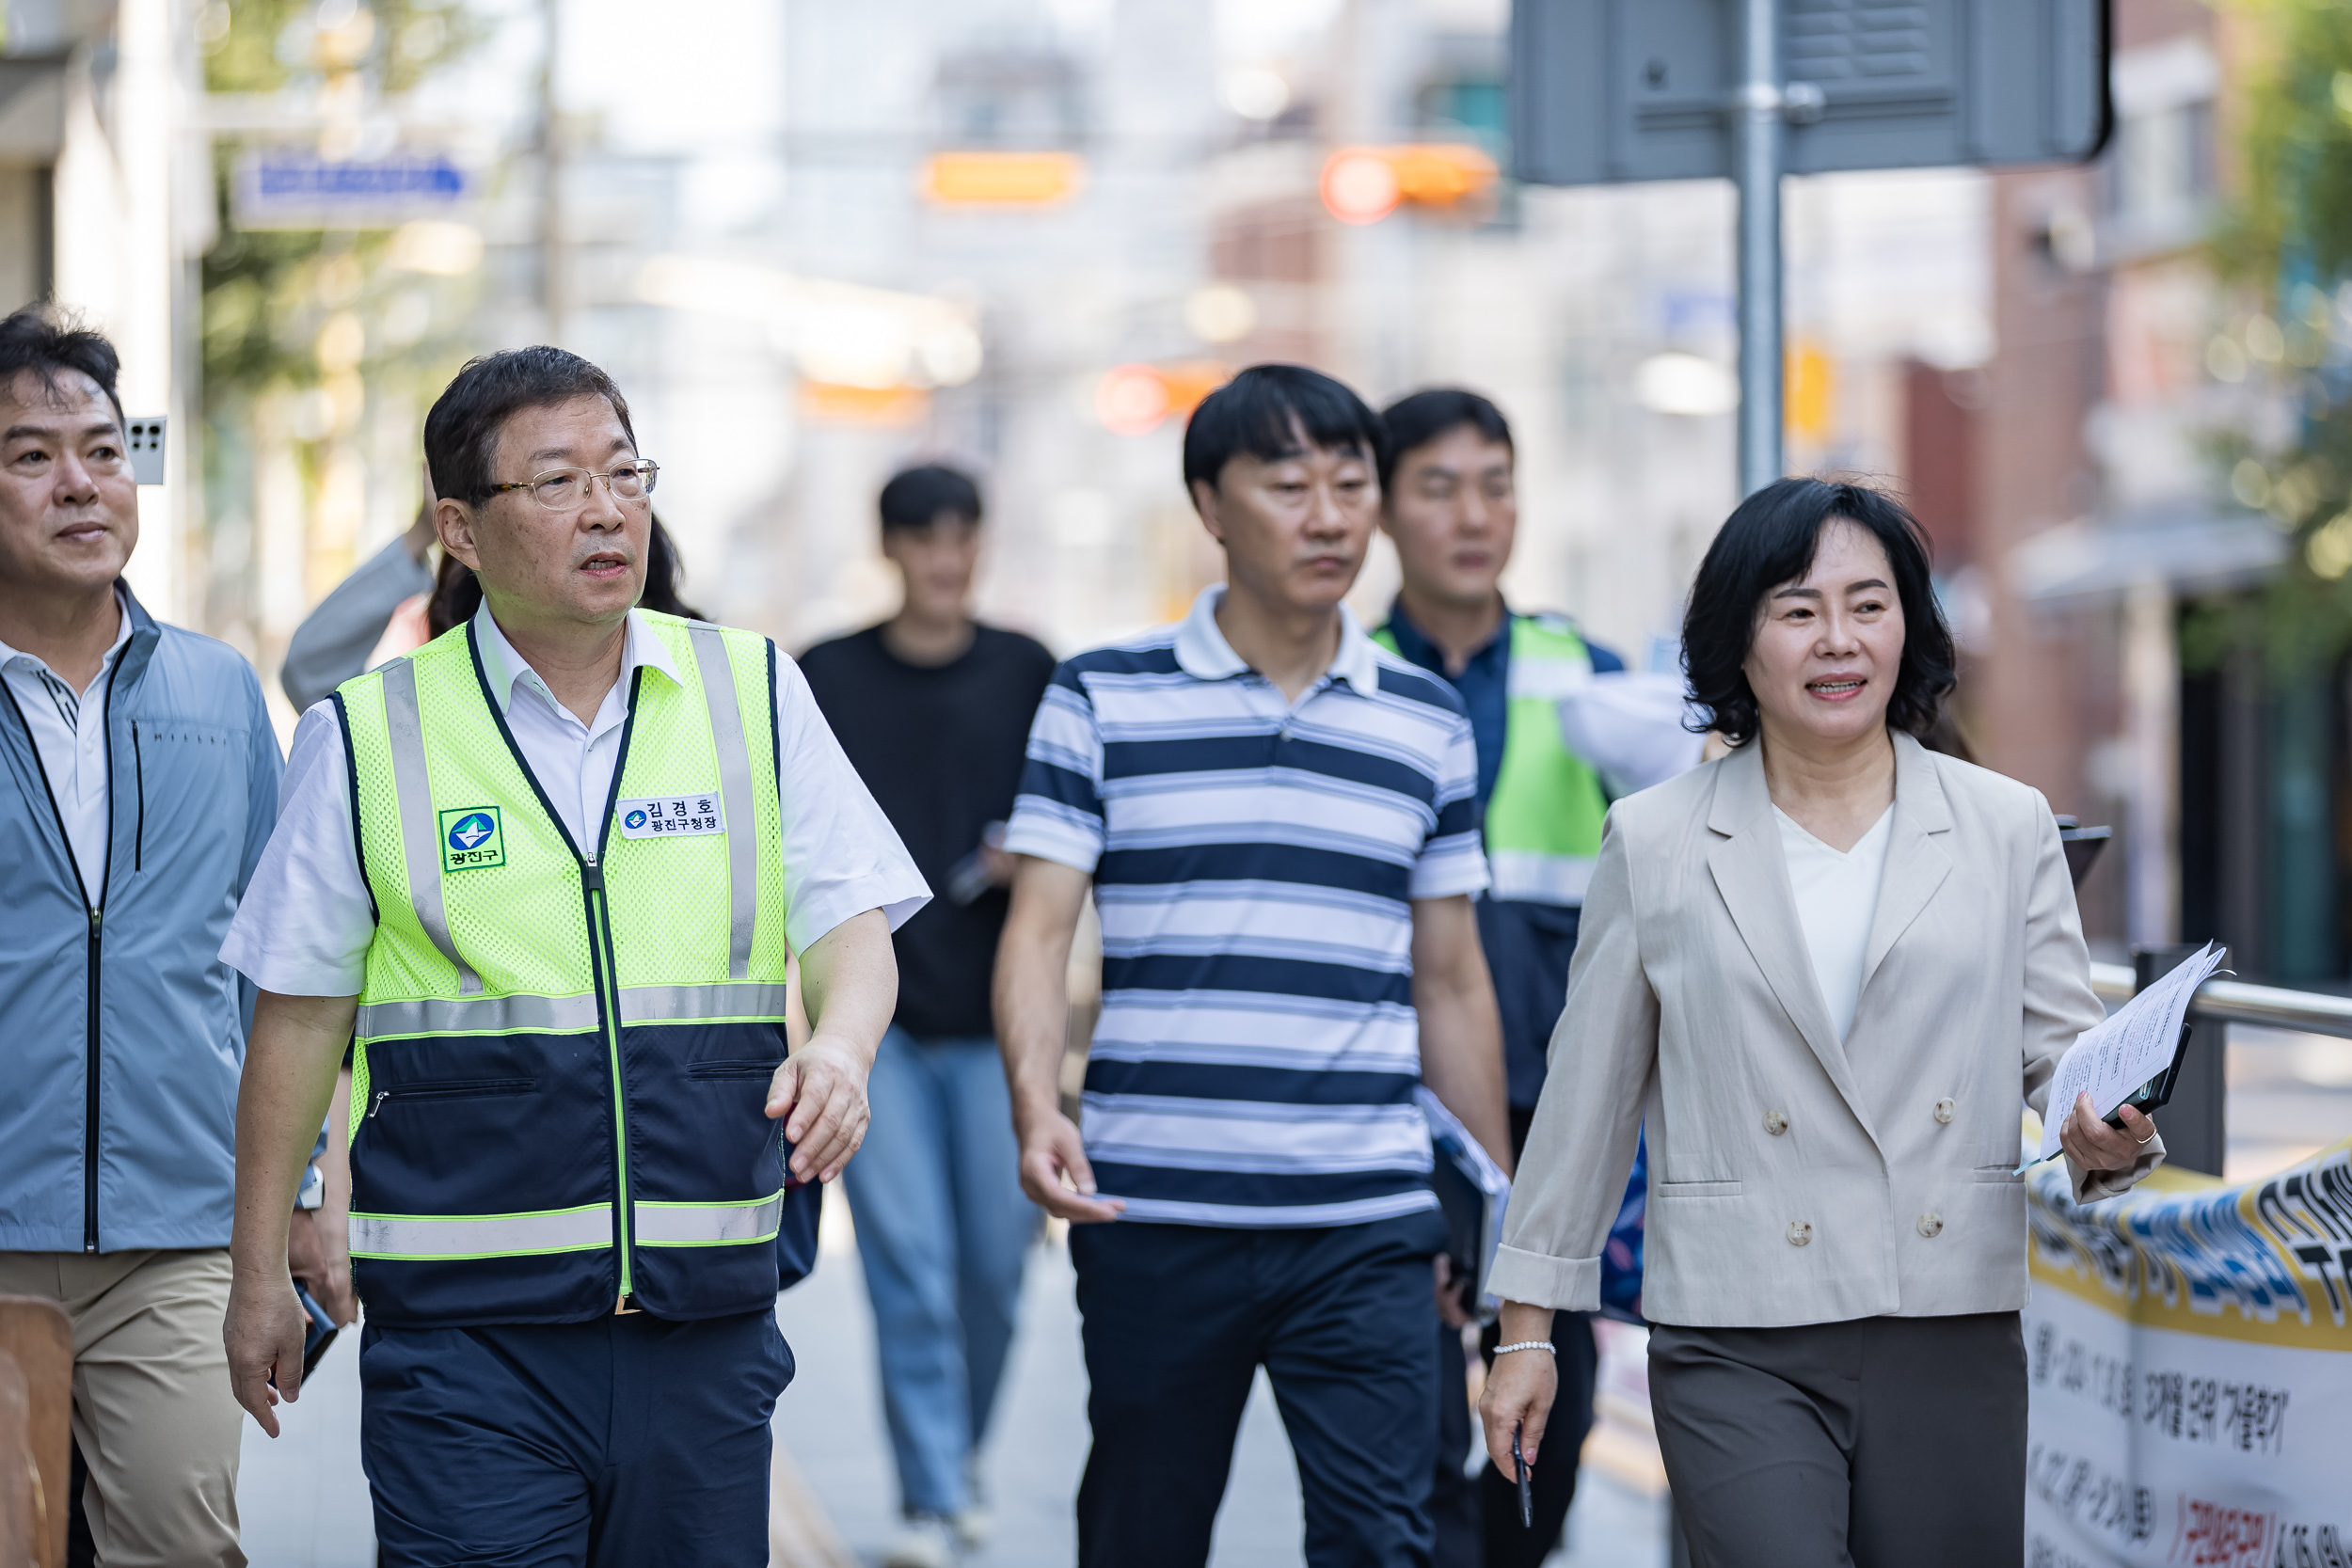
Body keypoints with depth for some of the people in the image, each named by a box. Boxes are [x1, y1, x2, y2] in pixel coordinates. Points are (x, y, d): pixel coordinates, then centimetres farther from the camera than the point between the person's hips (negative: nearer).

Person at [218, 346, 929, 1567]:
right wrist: (258, 1273, 8)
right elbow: (301, 1015, 7)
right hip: (467, 1327, -2)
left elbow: (851, 926, 4)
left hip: (705, 1321, 2)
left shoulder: (753, 694, 7)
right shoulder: (366, 739, 2)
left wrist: (838, 1046, -19)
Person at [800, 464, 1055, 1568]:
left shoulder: (1026, 675, 7)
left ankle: (962, 1459, 26)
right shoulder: (826, 678, 5)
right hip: (873, 1013, -1)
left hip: (995, 1007, 1)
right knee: (906, 1258, -7)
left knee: (997, 1259, 3)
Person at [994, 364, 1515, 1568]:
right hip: (1153, 1216, -1)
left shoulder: (1426, 724, 11)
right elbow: (1039, 930, -3)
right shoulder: (1102, 702, 3)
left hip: (1367, 1224, 1)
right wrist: (1036, 1107, -21)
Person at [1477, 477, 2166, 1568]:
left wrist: (2107, 1139, -15)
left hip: (1952, 1342, 2)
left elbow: (2062, 1046, 9)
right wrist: (1527, 1327, 11)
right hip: (1738, 1348, -2)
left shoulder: (2008, 830, 8)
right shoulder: (1655, 844, 6)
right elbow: (1588, 1093, 11)